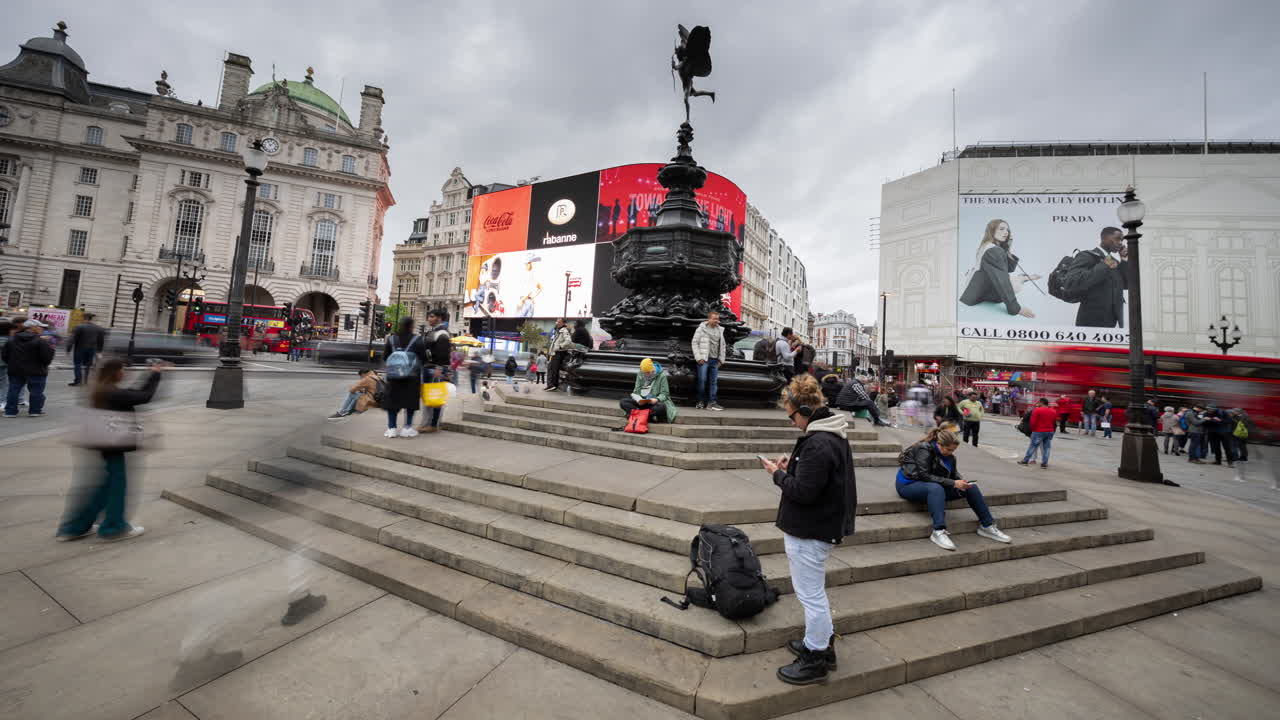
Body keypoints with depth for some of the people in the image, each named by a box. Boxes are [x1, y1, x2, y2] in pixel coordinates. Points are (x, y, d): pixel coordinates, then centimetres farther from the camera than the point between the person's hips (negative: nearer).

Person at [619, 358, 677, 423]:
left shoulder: (661, 375, -7)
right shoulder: (640, 375, 3)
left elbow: (664, 394, -6)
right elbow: (636, 391, 4)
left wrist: (657, 399, -27)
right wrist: (639, 399, -18)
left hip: (654, 402, -4)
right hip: (641, 402, 4)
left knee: (662, 407, -39)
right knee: (622, 402, -20)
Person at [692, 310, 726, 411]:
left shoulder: (720, 330, 14)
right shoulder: (701, 329, 0)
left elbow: (723, 345, 18)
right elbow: (695, 343, -3)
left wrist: (721, 359, 9)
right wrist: (699, 357, -9)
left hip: (715, 360, 5)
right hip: (704, 359, -4)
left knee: (714, 382, 3)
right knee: (702, 380, -4)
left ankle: (711, 402, 6)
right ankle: (701, 401, 8)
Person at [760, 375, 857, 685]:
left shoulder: (818, 445, -28)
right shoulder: (833, 434, 6)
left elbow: (802, 491, -26)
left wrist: (778, 474, -12)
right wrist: (791, 468, 3)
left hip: (810, 532, -11)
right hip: (823, 525, 11)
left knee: (810, 594, 7)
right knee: (814, 590, 26)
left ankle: (816, 659, 25)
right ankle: (824, 642, 43)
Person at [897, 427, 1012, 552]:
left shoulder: (949, 455, 4)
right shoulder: (924, 449, -20)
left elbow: (954, 474, 9)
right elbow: (924, 476, -26)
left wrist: (962, 482, -14)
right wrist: (953, 483, -26)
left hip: (936, 487, 8)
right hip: (909, 484, -8)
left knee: (971, 487, -5)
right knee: (936, 488, -40)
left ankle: (987, 526, 5)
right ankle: (938, 532, -45)